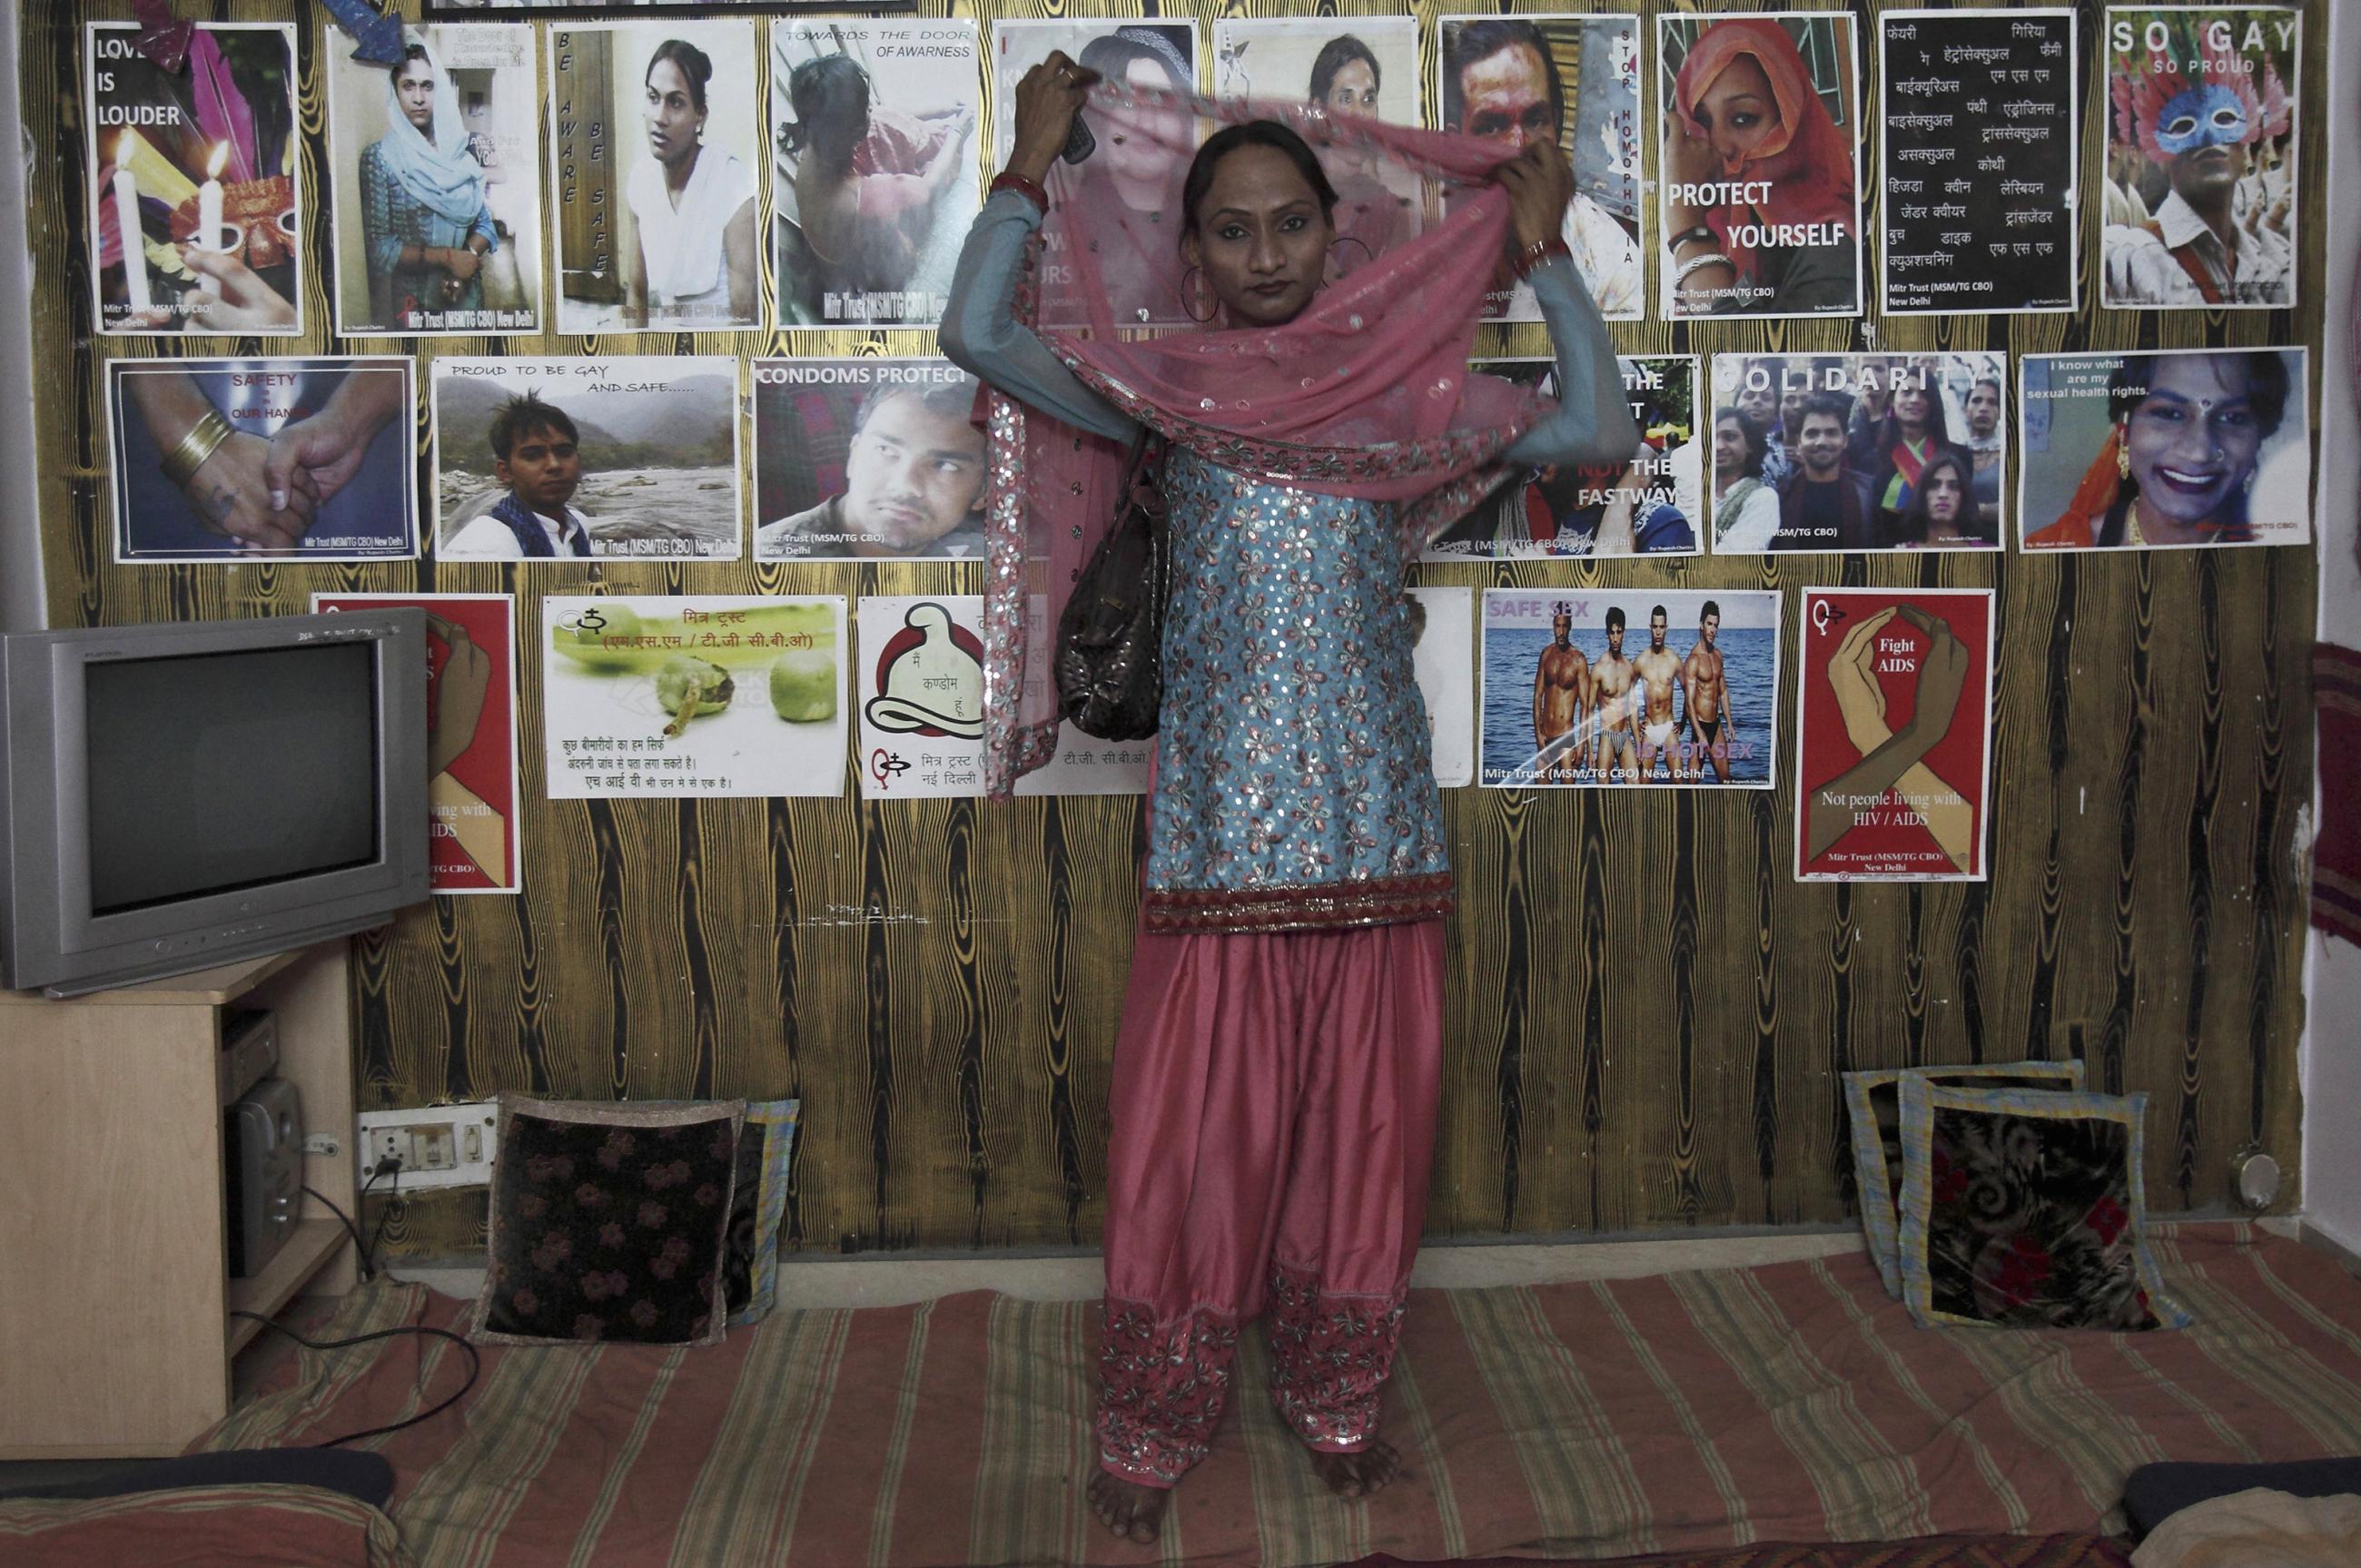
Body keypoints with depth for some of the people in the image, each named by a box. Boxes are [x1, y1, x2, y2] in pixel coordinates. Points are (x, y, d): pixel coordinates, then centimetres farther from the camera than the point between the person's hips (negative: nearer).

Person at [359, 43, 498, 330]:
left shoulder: (464, 151, 4)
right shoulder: (379, 157, -7)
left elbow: (485, 222, 3)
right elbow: (378, 245, -11)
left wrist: (468, 257, -16)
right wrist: (448, 257, -17)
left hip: (465, 295, 3)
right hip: (408, 302, -3)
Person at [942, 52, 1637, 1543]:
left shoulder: (1405, 385, 8)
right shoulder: (1160, 386, 4)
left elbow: (1599, 428, 4)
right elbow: (978, 330, -7)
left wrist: (1547, 251, 8)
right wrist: (1036, 162, 2)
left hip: (1377, 828, 2)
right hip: (1219, 831, -2)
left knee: (1363, 1119, 9)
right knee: (1195, 1128, 2)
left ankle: (1338, 1398, 27)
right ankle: (1153, 1432, 18)